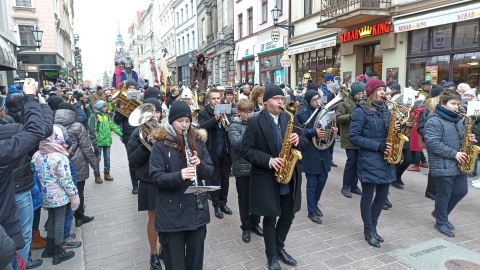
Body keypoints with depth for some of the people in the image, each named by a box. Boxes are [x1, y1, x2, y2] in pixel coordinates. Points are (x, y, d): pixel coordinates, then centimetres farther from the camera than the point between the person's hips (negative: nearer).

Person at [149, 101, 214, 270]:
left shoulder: (198, 141, 3)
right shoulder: (161, 145, -8)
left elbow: (209, 171, 3)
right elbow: (156, 177, -14)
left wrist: (200, 165, -18)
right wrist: (179, 175, -30)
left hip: (196, 208, 3)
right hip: (171, 212, -3)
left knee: (196, 254, 17)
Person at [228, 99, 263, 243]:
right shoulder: (234, 126, -5)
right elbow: (236, 142, -22)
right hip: (242, 168, -4)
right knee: (244, 199, 8)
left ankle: (255, 223, 32)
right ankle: (245, 227, 23)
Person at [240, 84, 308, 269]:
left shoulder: (291, 119, 5)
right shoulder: (255, 122, -8)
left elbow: (305, 145, 8)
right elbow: (245, 150, -12)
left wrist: (298, 140, -16)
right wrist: (268, 160, -23)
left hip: (289, 177, 5)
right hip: (266, 178, -4)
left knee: (288, 215, 15)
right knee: (270, 218, 9)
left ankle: (280, 247, 39)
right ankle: (271, 255, 29)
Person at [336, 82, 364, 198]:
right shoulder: (345, 103, -6)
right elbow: (338, 118, -13)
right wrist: (350, 116, -26)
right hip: (350, 137, -6)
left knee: (357, 162, 9)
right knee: (351, 161, -6)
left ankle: (354, 186, 20)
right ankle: (345, 187, 5)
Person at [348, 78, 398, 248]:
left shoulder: (385, 110, 12)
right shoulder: (361, 111, -11)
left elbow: (386, 132, 19)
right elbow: (353, 136, -16)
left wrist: (395, 129, -4)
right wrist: (377, 146, -19)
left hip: (385, 159, 7)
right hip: (369, 160, -7)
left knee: (382, 195, 13)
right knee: (368, 196, 4)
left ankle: (372, 226, 29)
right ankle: (368, 230, 19)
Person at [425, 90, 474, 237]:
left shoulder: (456, 119, 14)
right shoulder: (434, 121, -16)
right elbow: (432, 142, -25)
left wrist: (468, 139, 1)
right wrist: (453, 154, -23)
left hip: (458, 164, 9)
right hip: (443, 166, -9)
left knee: (461, 191, 14)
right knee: (444, 194, 2)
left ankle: (440, 213, 32)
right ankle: (441, 223, 20)